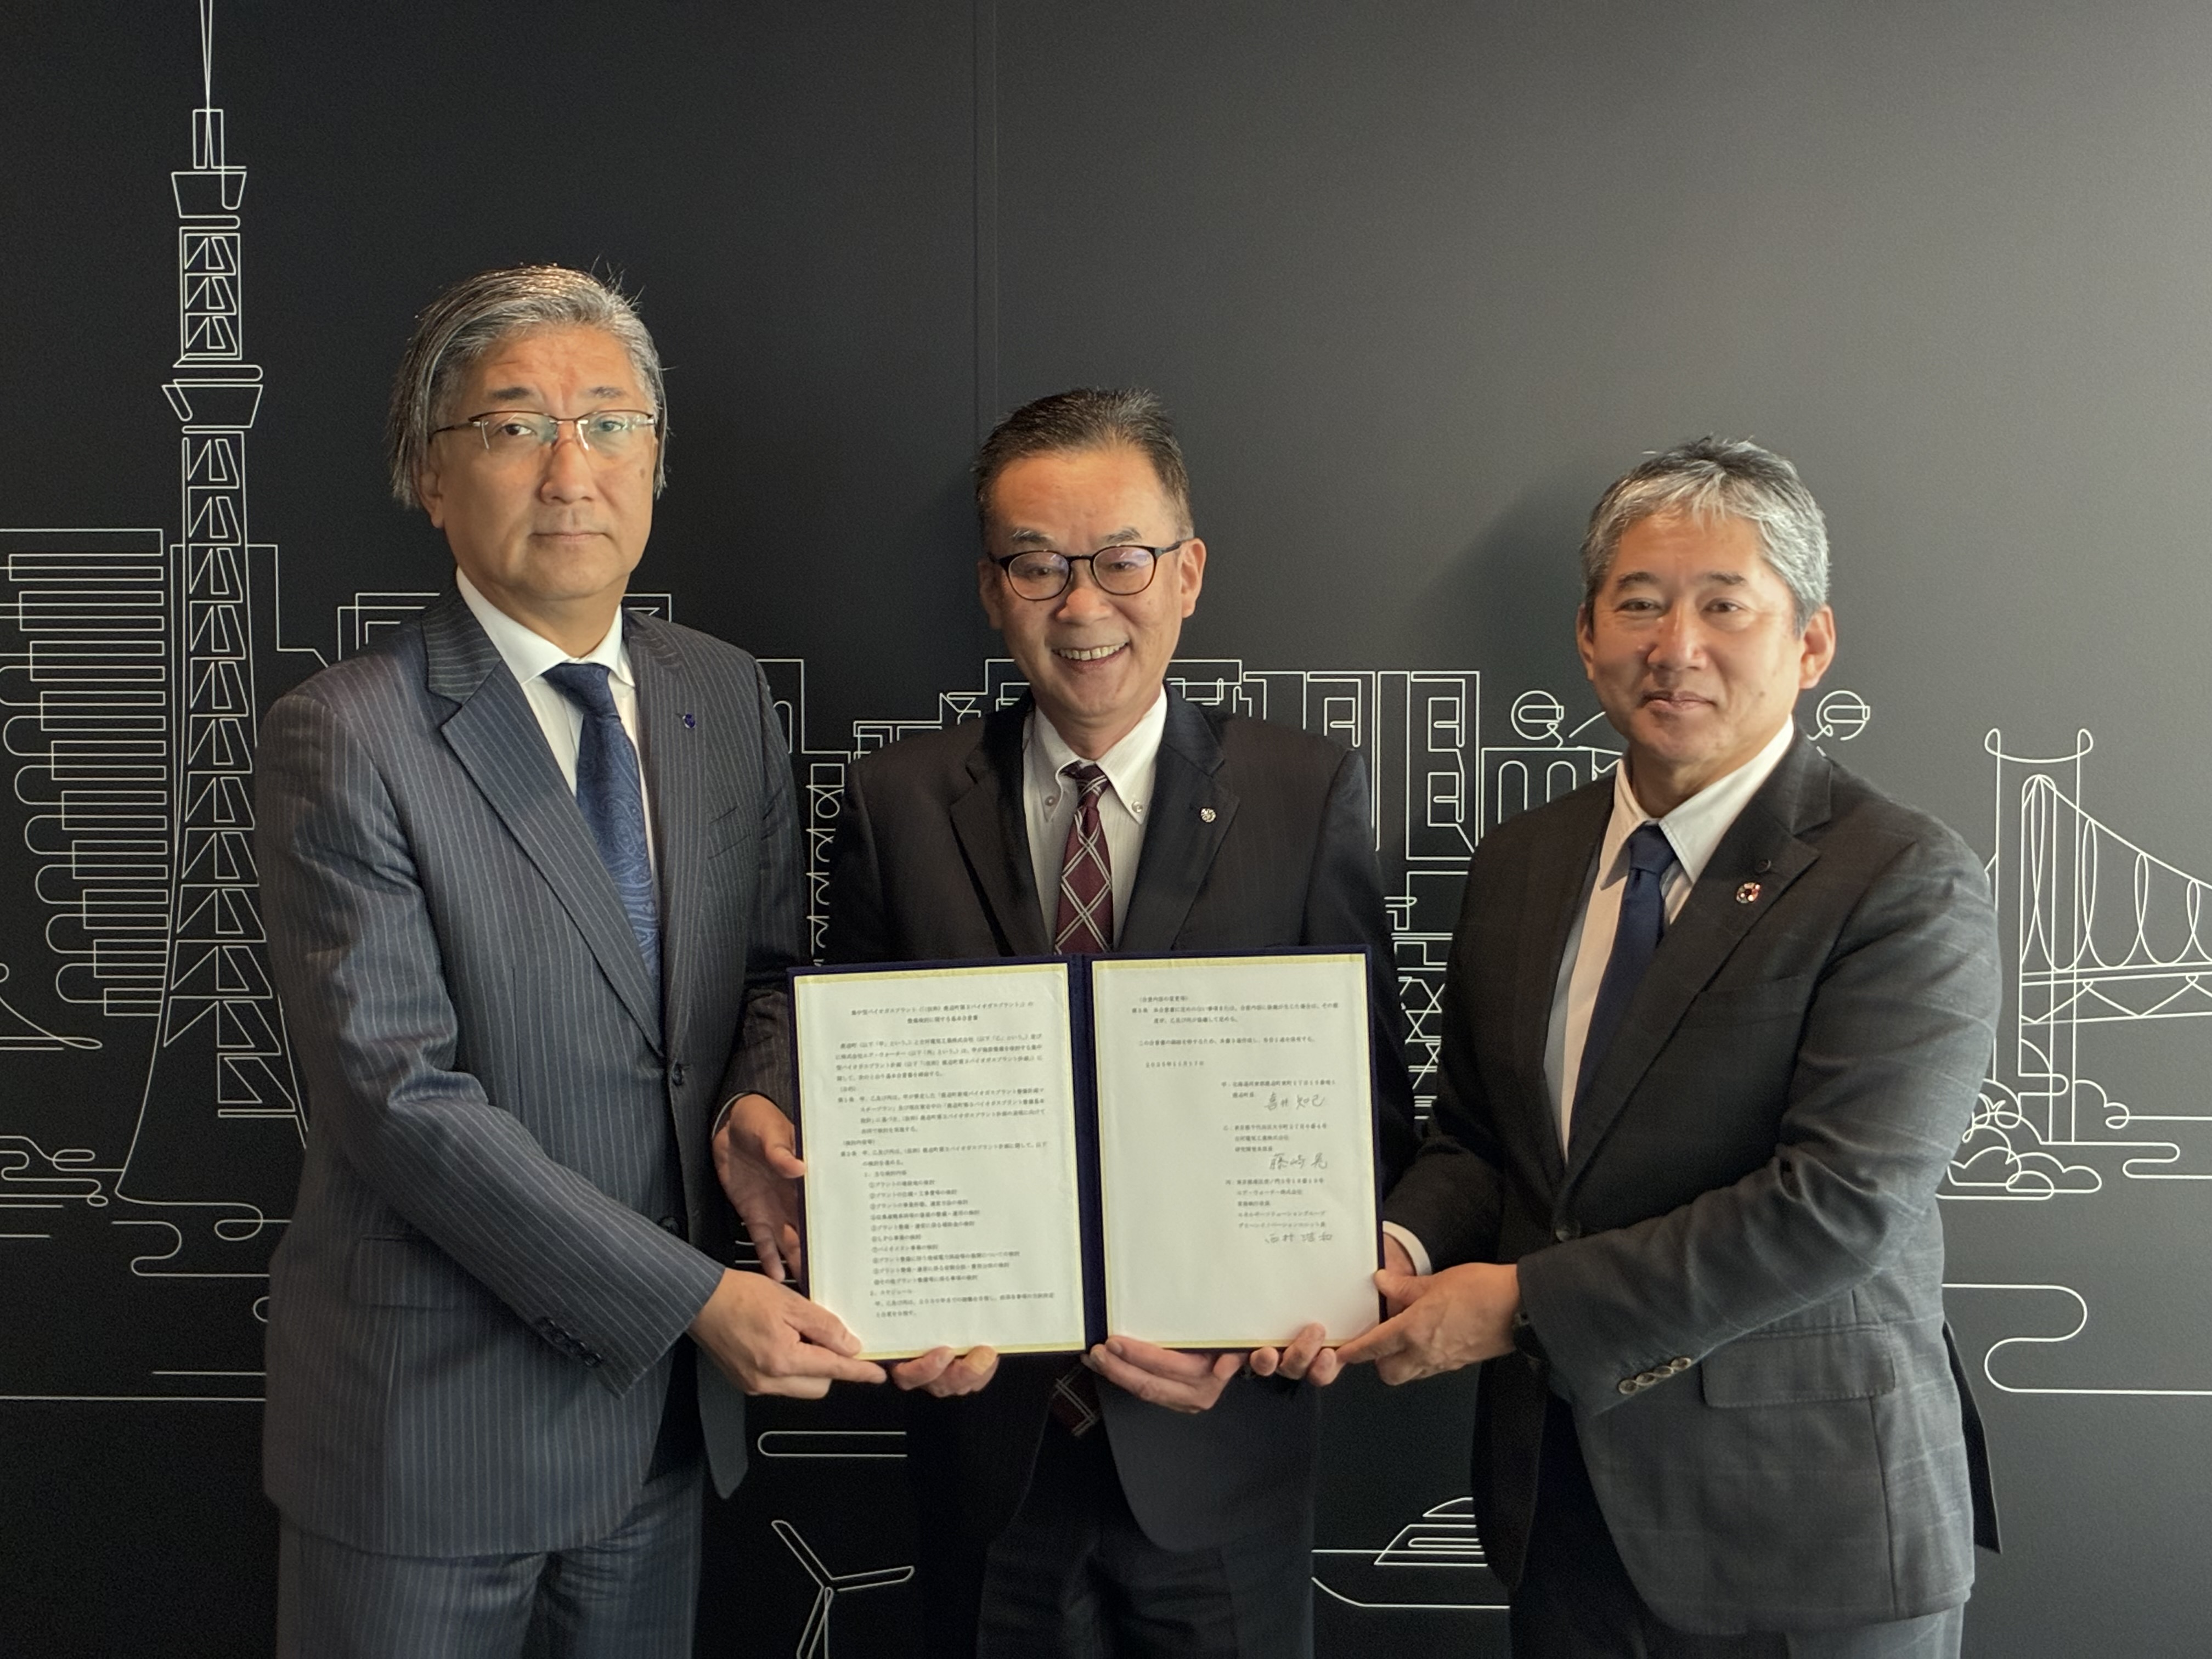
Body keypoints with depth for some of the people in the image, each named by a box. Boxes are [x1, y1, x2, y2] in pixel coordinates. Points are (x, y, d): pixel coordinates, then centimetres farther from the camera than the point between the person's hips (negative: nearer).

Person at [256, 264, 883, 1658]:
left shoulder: (726, 695, 4)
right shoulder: (344, 739, -14)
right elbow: (398, 1099, -19)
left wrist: (759, 1112, -12)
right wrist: (694, 1293, -21)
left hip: (670, 1396, 5)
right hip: (433, 1426, -5)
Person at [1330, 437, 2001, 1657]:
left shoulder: (1909, 886, -14)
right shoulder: (1518, 866, 5)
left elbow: (1837, 1204, -21)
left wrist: (1524, 1304, -19)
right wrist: (1402, 1250, -10)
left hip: (1804, 1527, -5)